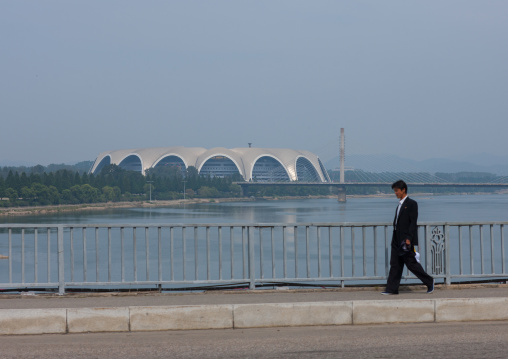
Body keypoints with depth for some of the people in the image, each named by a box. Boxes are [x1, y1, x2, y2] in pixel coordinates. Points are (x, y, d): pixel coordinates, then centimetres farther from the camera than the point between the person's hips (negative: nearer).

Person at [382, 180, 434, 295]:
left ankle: (429, 282, 10)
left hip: (406, 239, -8)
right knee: (395, 264, 4)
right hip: (397, 240, 8)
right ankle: (392, 289, 4)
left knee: (411, 263, -5)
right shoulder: (400, 204, 17)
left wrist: (408, 238, -21)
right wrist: (395, 239, 17)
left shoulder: (412, 204, -7)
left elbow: (413, 222, -14)